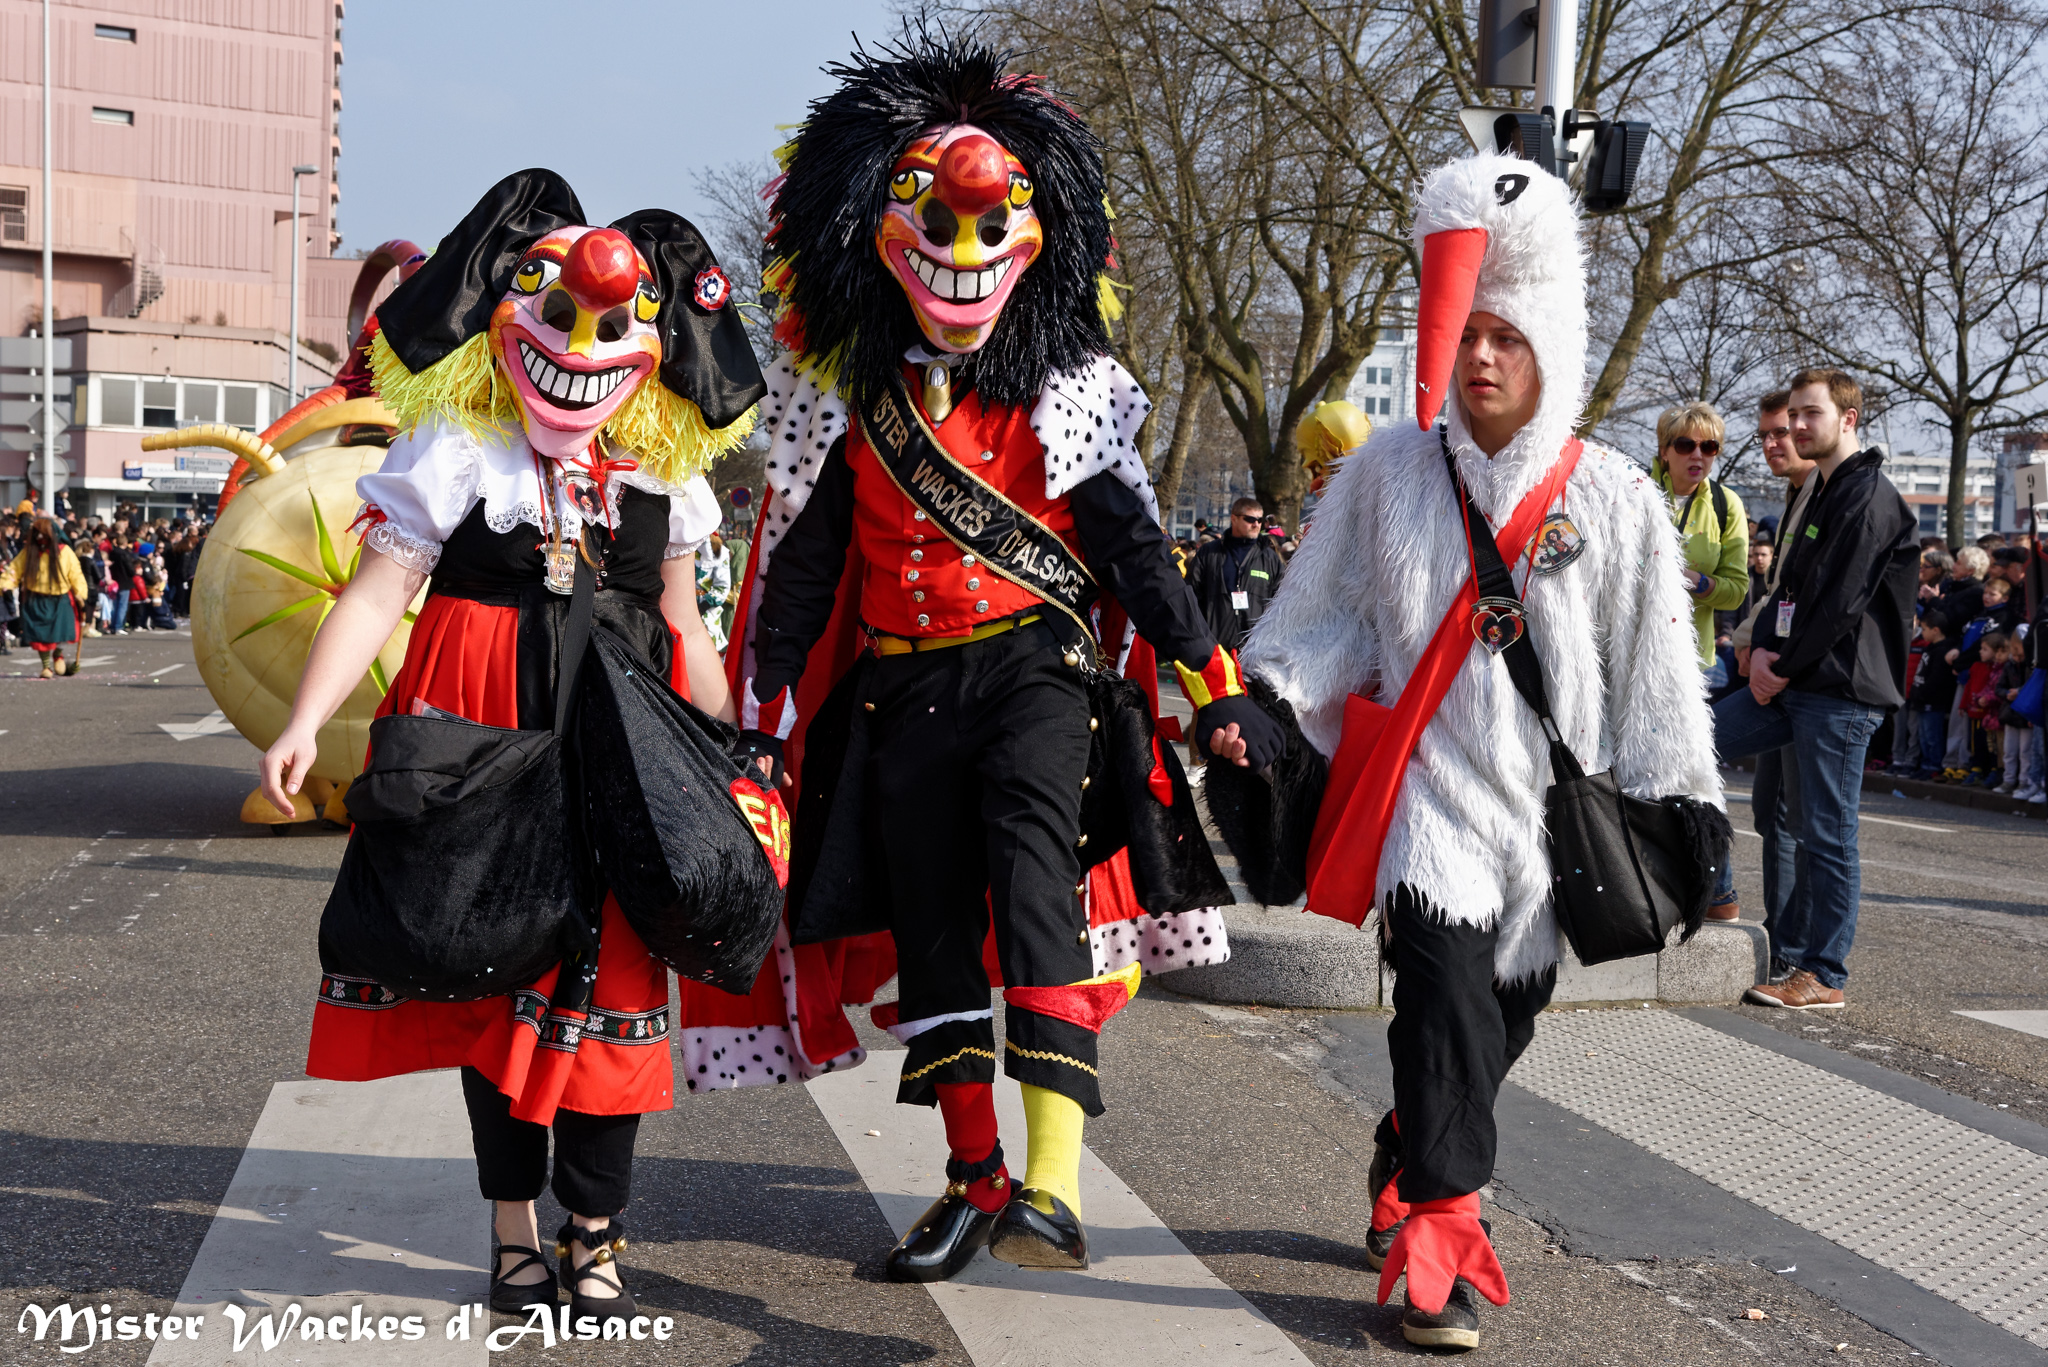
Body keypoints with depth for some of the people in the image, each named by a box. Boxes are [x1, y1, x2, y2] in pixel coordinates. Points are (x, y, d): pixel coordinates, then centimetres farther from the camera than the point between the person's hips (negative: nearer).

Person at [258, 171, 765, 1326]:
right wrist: (305, 722, -17)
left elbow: (685, 630, 17)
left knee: (613, 973, -1)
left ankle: (595, 1235, 10)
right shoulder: (455, 450, 0)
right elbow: (373, 597, -6)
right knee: (499, 973, 6)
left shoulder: (660, 470, 11)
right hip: (488, 746, -2)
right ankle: (515, 1228, 20)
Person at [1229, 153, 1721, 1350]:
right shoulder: (1389, 474, 2)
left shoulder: (1614, 499, 2)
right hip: (1426, 788, -2)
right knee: (1449, 1004, -14)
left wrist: (1673, 806, 6)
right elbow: (1326, 613, 8)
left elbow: (1655, 666, 6)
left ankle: (1407, 1172, 36)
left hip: (1550, 801, 2)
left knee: (1504, 1018, 10)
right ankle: (1438, 1245, -3)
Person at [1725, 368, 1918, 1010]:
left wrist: (1784, 670, -10)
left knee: (1827, 835, -4)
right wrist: (1763, 648, 2)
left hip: (1842, 691, -10)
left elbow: (1840, 604, -18)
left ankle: (1823, 976, 4)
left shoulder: (1869, 498, -12)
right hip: (1792, 681, 10)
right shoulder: (1822, 494, 19)